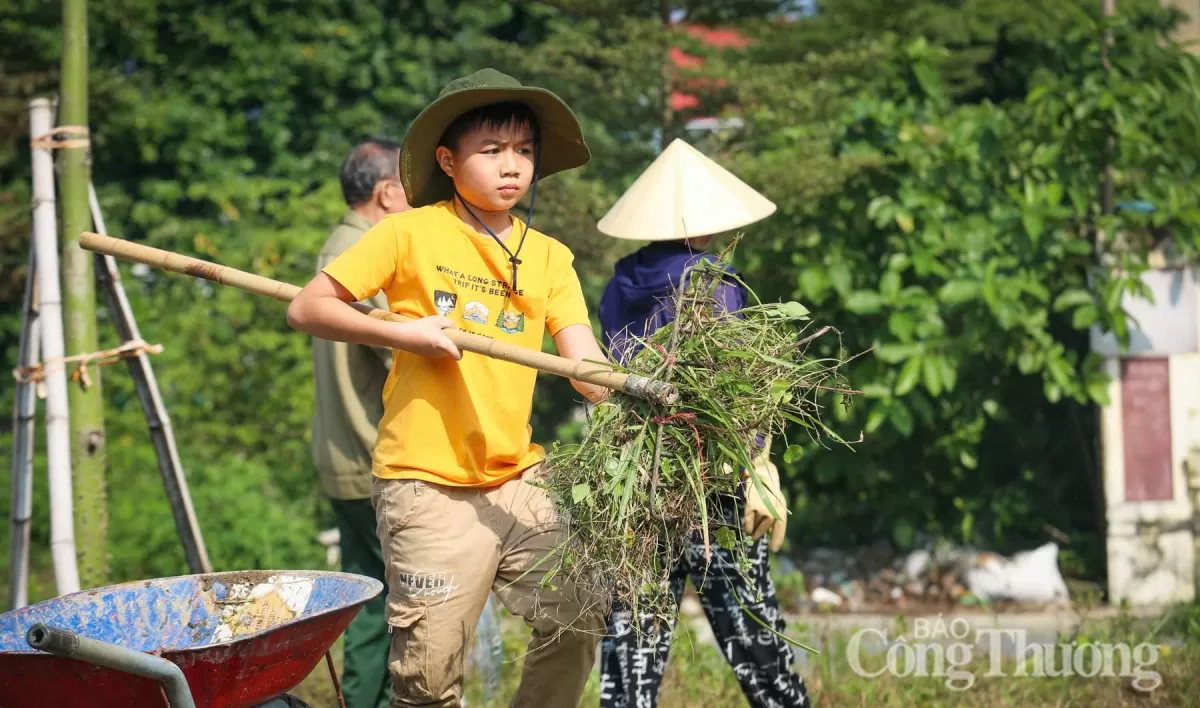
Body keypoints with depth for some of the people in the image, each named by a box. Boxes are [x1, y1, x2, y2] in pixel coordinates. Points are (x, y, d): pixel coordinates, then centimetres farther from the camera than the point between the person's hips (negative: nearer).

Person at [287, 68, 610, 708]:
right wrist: (402, 332, -14)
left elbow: (586, 366, -2)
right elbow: (306, 308, -3)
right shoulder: (410, 233, -3)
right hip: (429, 486, -4)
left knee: (580, 618, 4)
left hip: (519, 478, 5)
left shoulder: (549, 258, 9)